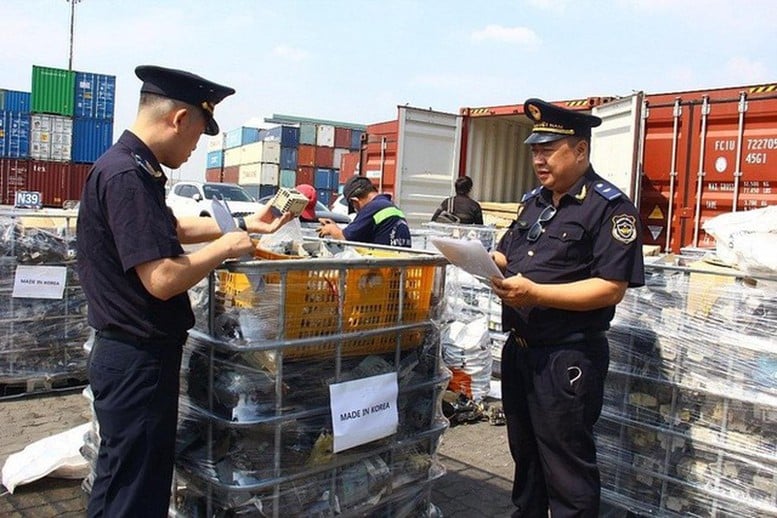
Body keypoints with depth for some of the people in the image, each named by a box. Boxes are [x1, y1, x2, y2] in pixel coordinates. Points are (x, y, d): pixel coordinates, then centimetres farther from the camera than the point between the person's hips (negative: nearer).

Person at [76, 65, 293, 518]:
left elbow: (172, 227, 26)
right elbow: (162, 280, -28)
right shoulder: (127, 176, -22)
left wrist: (246, 223, 26)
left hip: (133, 355, 10)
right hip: (138, 359, -10)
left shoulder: (134, 169, 10)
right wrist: (224, 248, -12)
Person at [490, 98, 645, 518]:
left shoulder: (610, 207, -13)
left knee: (567, 469, 4)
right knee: (524, 454, 21)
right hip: (520, 349, 8)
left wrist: (535, 294, -26)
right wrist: (486, 261, -4)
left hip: (568, 358, -8)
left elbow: (611, 288, -20)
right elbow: (507, 256, 20)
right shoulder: (534, 201, 13)